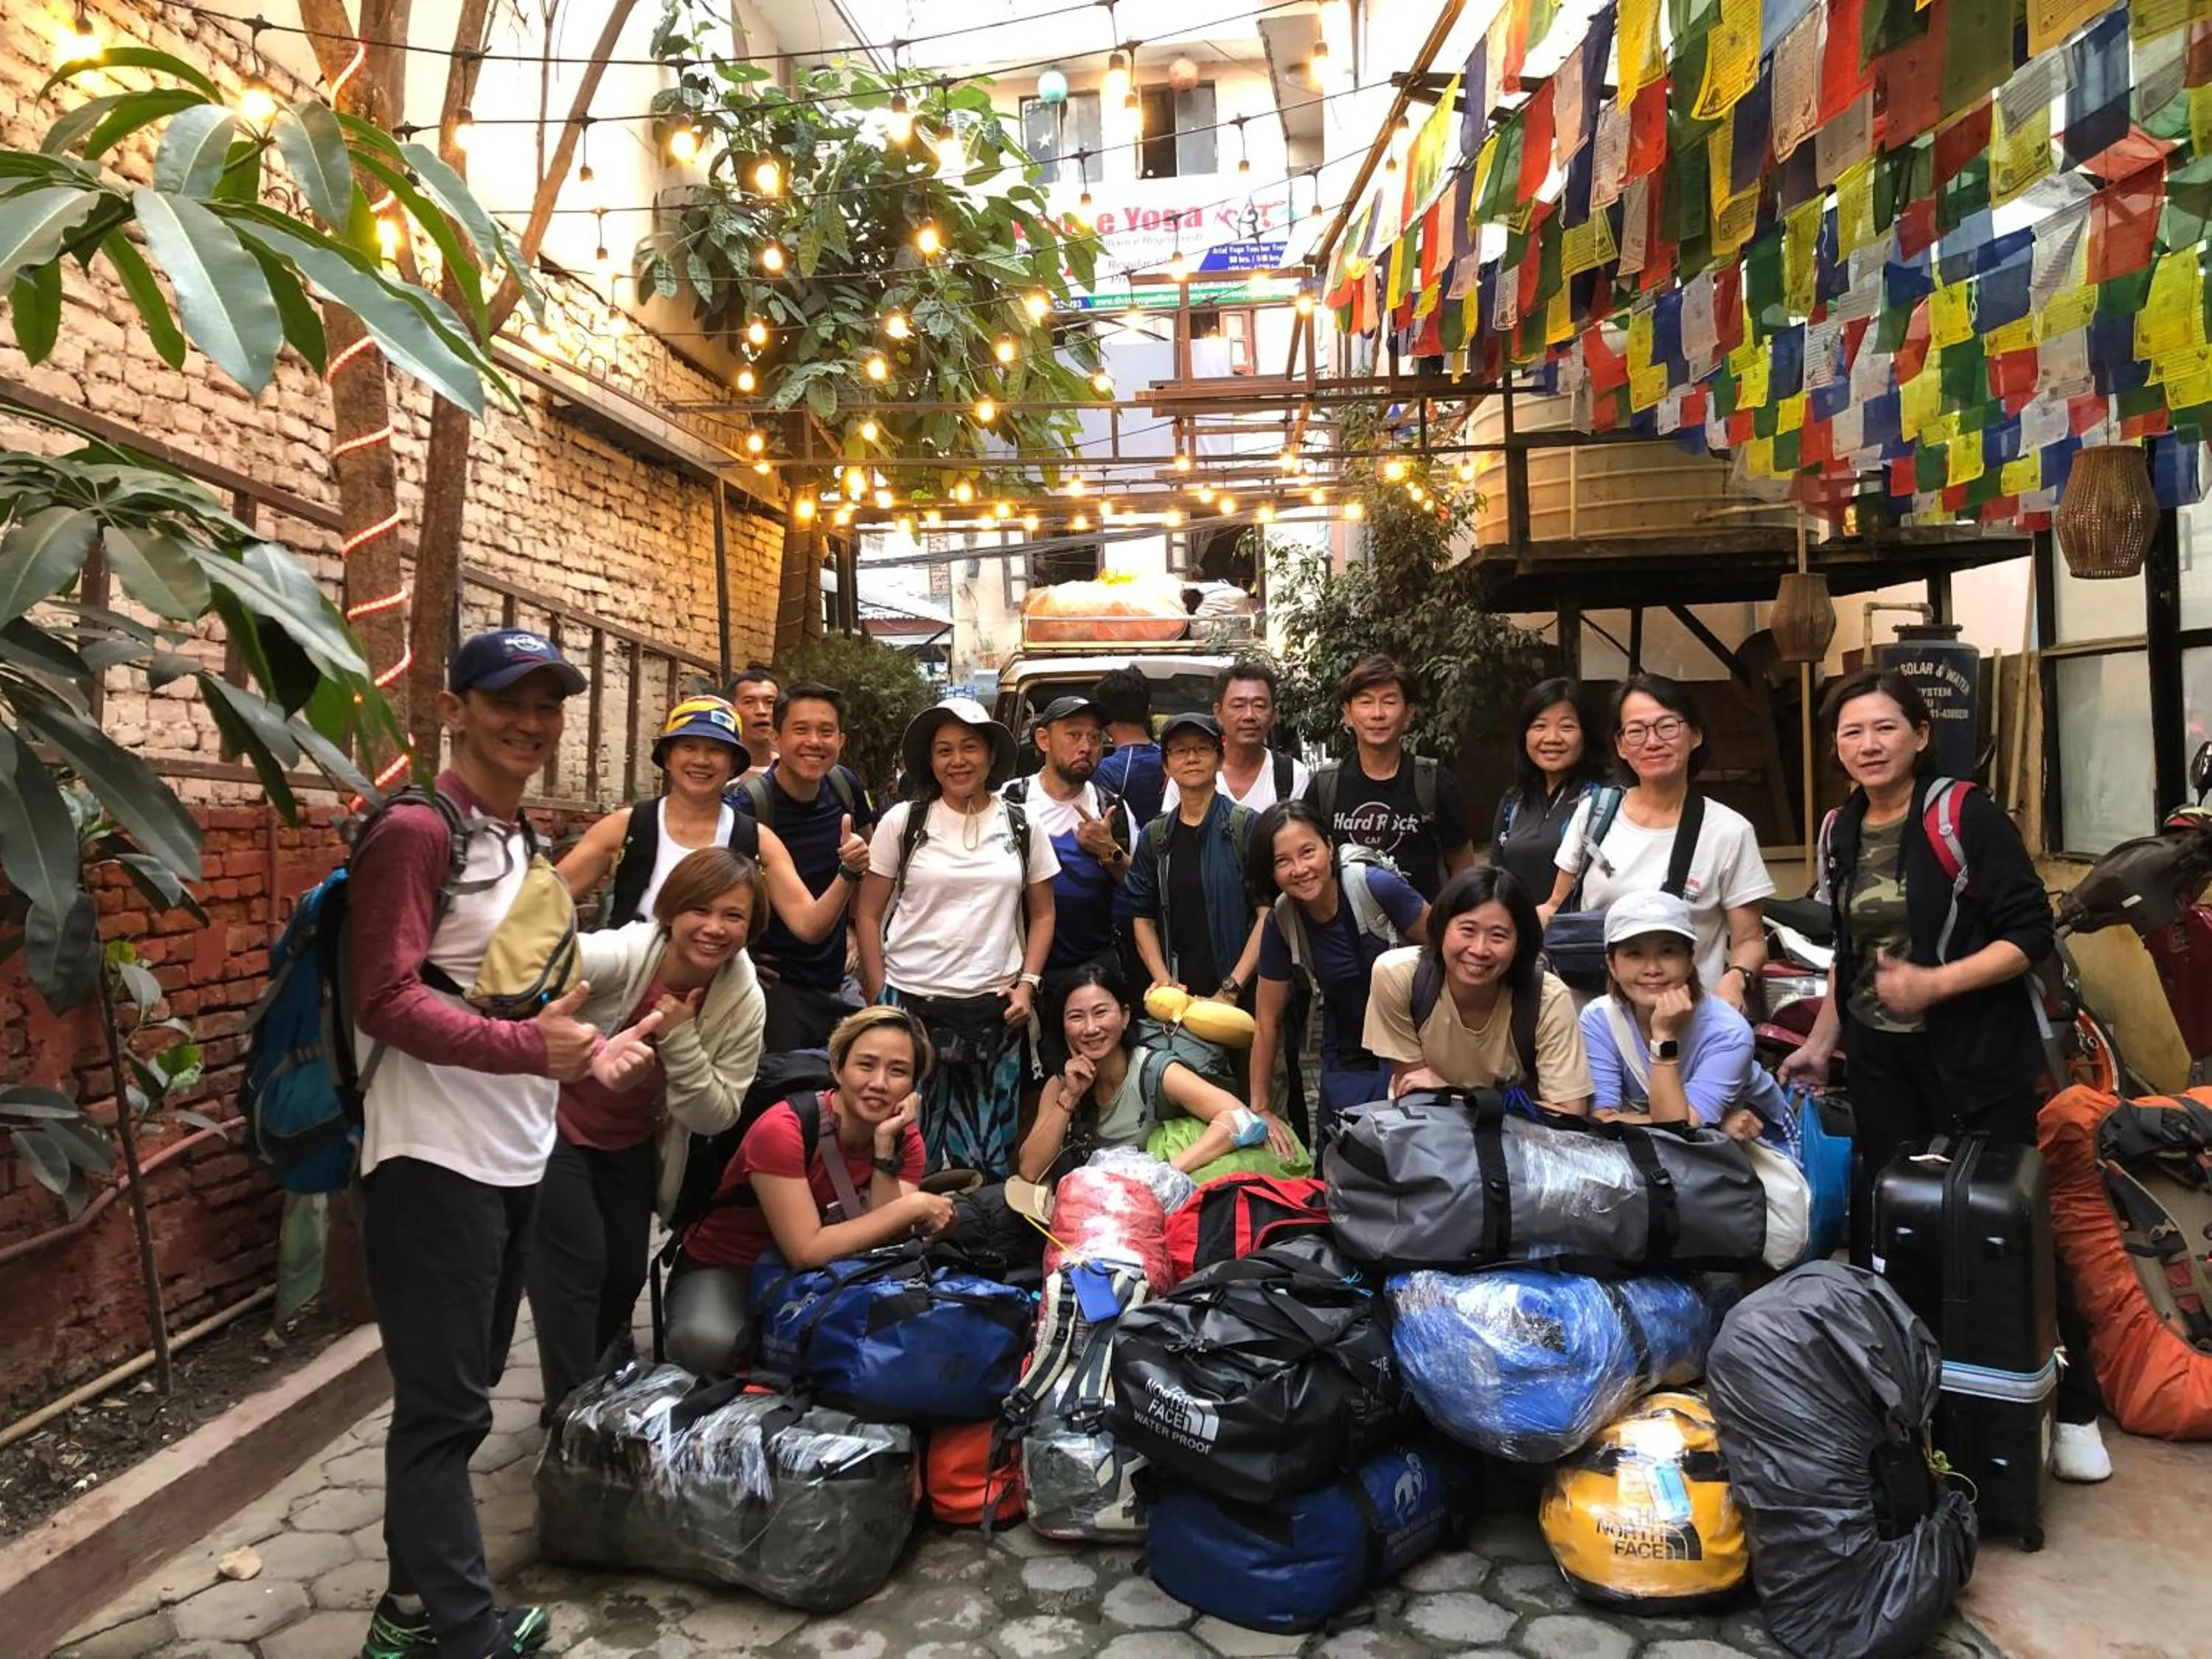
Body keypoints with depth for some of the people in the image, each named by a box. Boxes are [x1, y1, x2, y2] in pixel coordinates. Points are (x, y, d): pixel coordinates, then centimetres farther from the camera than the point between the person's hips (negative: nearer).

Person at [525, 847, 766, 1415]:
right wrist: (586, 1054, -64)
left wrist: (679, 1037, -29)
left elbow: (715, 1117, -14)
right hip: (553, 1123, -5)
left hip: (629, 1142, 5)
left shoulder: (744, 1003, -16)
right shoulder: (620, 954, -32)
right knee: (579, 1263, -9)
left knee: (625, 1274, 11)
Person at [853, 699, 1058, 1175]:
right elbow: (868, 915, 4)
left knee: (990, 1153, 8)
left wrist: (1027, 984, 0)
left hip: (994, 1008, 2)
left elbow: (1042, 914, 13)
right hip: (910, 1003, -1)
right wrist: (879, 1000, -2)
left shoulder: (1021, 825, 6)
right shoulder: (902, 821, 1)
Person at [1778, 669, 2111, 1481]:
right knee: (1886, 1226, 10)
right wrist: (1822, 1040, 16)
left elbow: (2031, 934, -15)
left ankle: (2072, 1408, 18)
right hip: (1880, 1059, 6)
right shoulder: (1841, 831, 8)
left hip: (1977, 1054, -5)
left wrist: (1935, 982, -24)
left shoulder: (1968, 815, -11)